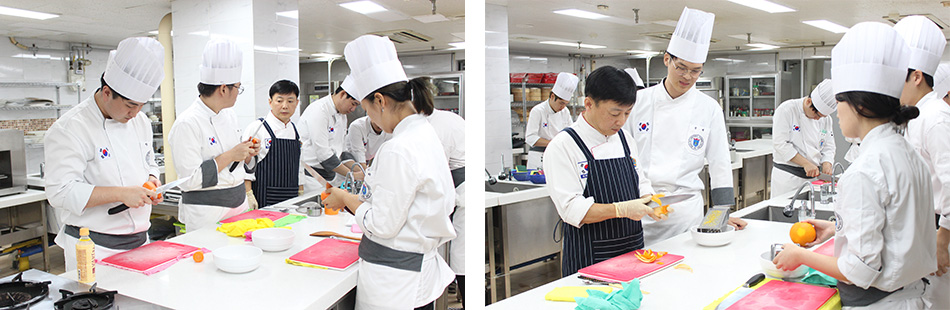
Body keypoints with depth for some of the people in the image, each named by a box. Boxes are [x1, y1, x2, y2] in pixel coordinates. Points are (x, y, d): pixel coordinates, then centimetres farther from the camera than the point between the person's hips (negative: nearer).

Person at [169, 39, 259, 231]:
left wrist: (248, 154, -1)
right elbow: (190, 179, -20)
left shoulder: (230, 115, 9)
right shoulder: (187, 124, -16)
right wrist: (229, 156, -19)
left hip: (240, 204, 8)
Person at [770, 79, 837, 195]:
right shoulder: (787, 109, -11)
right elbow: (780, 143, -18)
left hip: (813, 175, 6)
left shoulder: (825, 119, 9)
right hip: (788, 176, -5)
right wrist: (806, 163, -20)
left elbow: (829, 147, 14)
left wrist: (826, 164, -8)